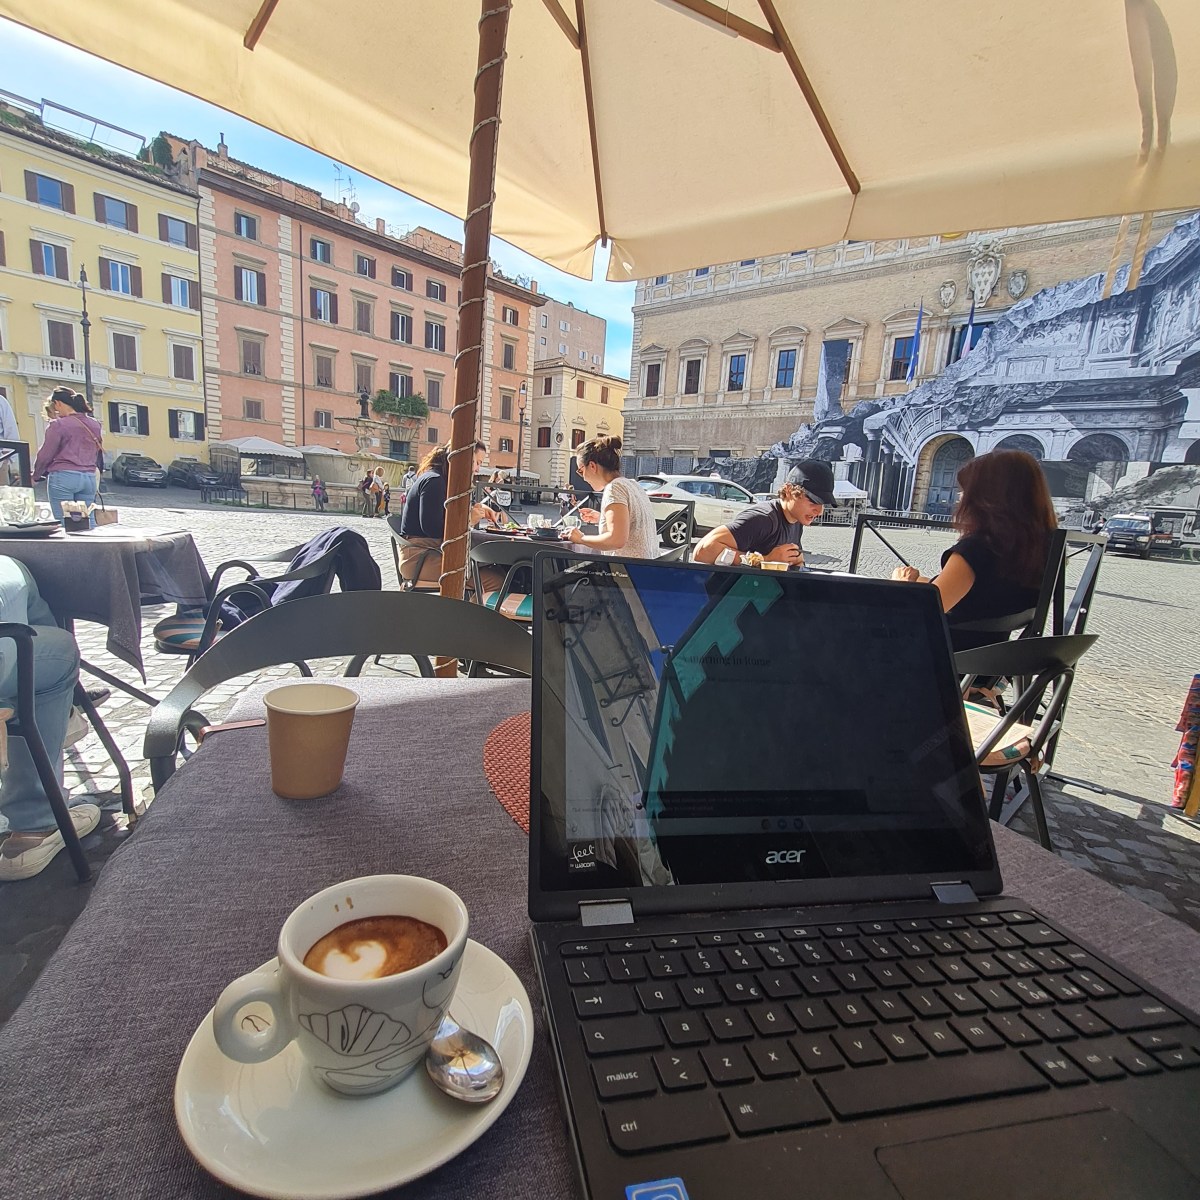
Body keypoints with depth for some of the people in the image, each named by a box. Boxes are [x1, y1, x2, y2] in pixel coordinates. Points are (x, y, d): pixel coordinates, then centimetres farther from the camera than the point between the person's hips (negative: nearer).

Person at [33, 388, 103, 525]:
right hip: (90, 478, 5)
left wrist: (35, 476, 14)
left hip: (63, 478, -5)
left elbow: (45, 455, -1)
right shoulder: (95, 425, 11)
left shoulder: (58, 425, -5)